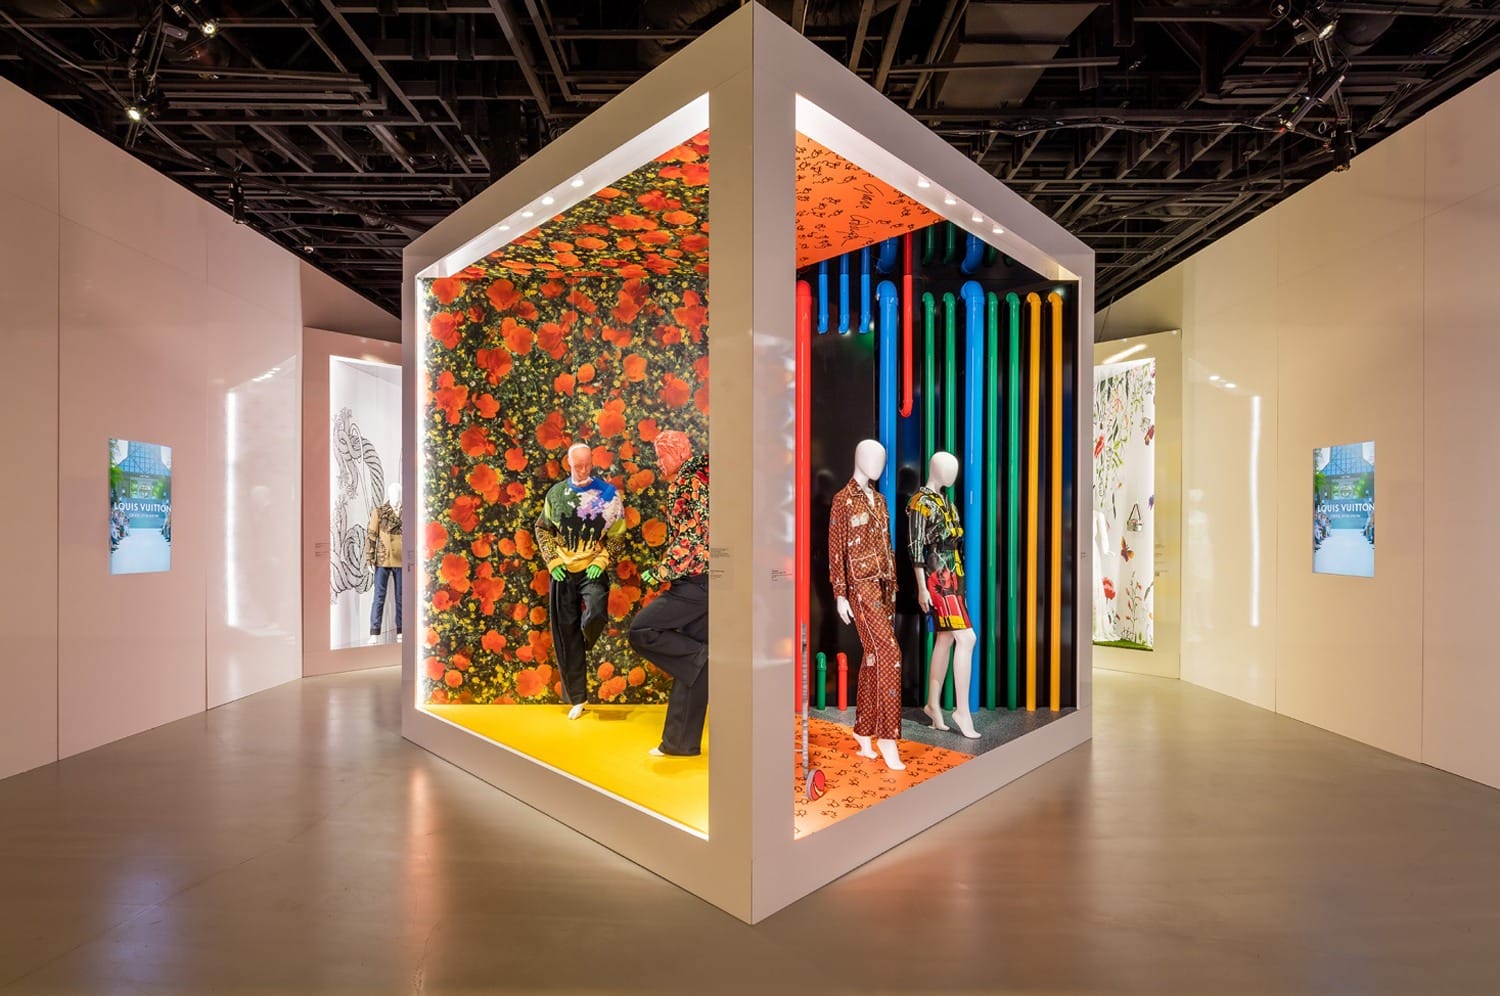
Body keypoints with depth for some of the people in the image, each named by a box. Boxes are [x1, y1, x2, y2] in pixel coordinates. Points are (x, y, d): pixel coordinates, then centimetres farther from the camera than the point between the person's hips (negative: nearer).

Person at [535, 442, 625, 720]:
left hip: (593, 570, -2)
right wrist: (552, 560, 0)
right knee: (565, 635, 5)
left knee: (596, 613, -29)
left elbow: (617, 535, 0)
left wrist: (600, 562, -11)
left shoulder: (608, 493, -2)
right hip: (562, 572, 3)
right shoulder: (556, 493, 5)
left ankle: (585, 642, 9)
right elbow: (542, 528, 12)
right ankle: (577, 698, 18)